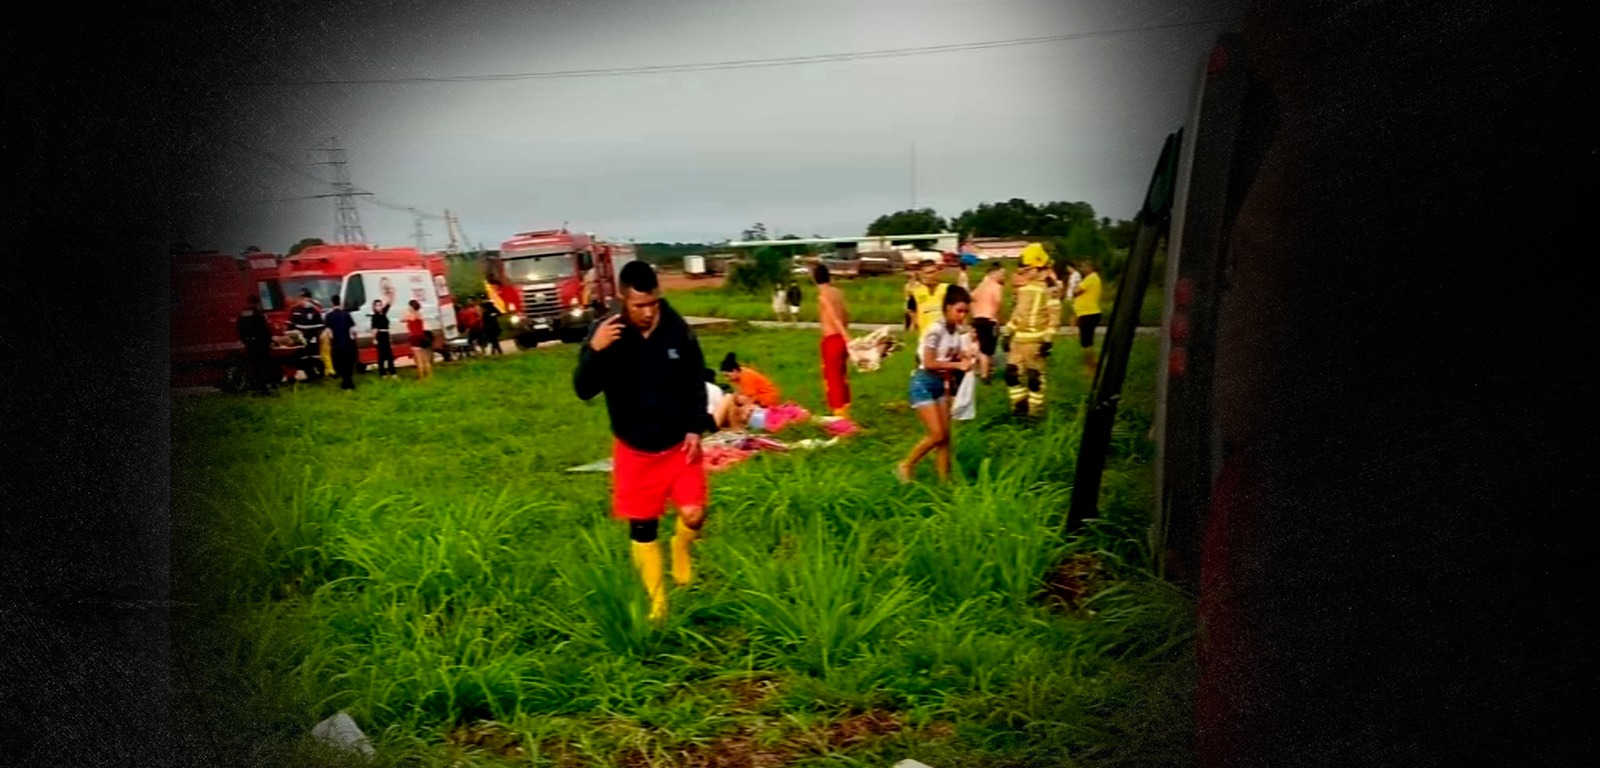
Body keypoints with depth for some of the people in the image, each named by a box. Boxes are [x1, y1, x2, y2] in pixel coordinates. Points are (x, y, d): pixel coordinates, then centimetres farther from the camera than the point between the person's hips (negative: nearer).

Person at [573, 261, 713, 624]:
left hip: (679, 443, 1)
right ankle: (657, 603, 23)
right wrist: (594, 351, -35)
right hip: (634, 449, 0)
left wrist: (696, 428, -6)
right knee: (642, 527, 7)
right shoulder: (605, 333, -14)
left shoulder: (677, 329, -11)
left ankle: (680, 551, 29)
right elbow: (584, 391, -18)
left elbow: (695, 381, 2)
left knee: (694, 514, -7)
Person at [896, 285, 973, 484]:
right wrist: (957, 365, -23)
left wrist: (967, 360, -13)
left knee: (945, 435, 5)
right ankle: (905, 466, 7)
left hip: (941, 384, 7)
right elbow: (929, 363, -22)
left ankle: (944, 480, 12)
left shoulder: (958, 332, 3)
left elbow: (958, 356, 9)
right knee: (936, 434, -11)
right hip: (924, 384, -7)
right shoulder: (936, 331, -20)